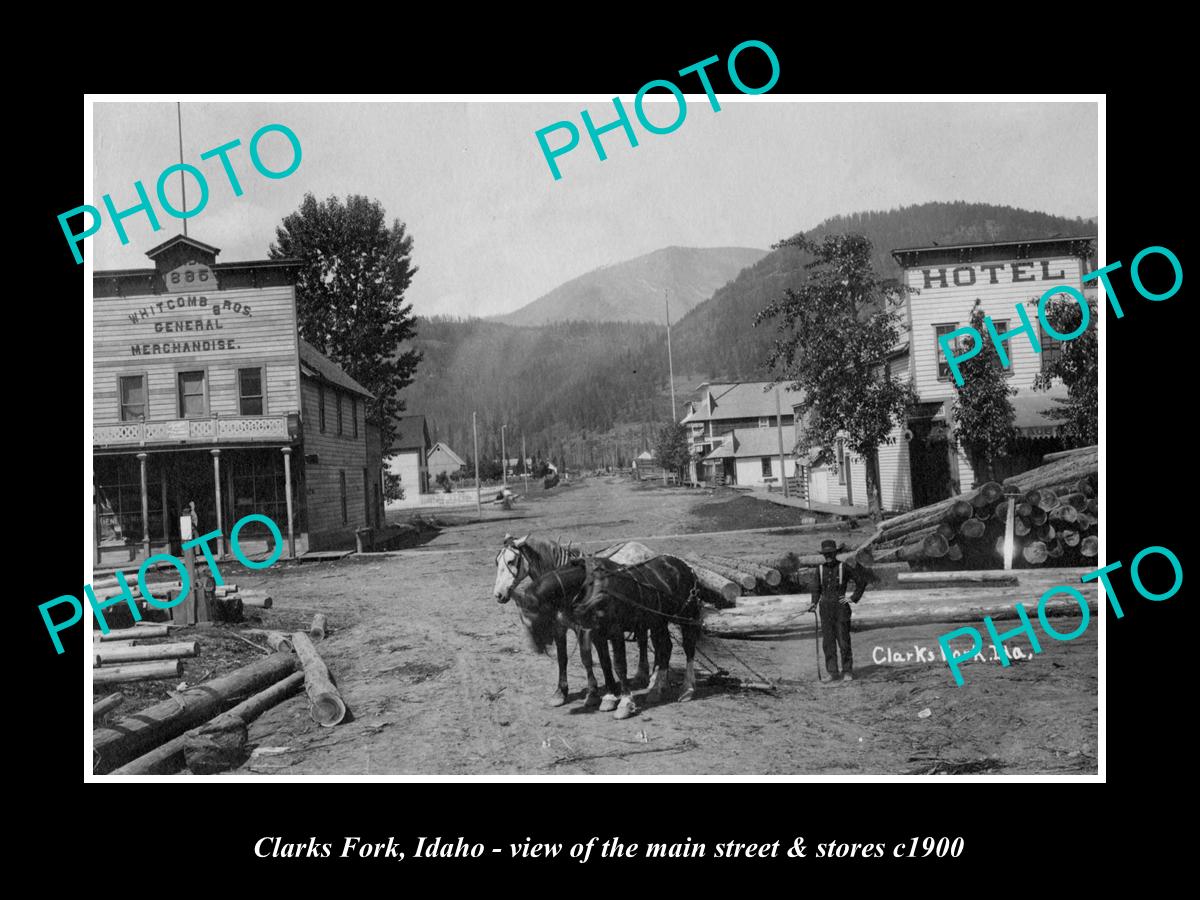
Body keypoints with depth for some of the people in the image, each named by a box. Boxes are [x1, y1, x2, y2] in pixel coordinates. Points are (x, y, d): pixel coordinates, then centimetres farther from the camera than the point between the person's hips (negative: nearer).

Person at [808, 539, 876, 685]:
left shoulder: (844, 567, -4)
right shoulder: (820, 569, 7)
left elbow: (862, 581, 2)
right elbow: (816, 588, 15)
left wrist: (853, 598, -2)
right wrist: (814, 602, 0)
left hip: (841, 607, -4)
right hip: (825, 608, 4)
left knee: (843, 640, -1)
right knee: (828, 642, 1)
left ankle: (847, 671, 15)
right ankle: (834, 674, 6)